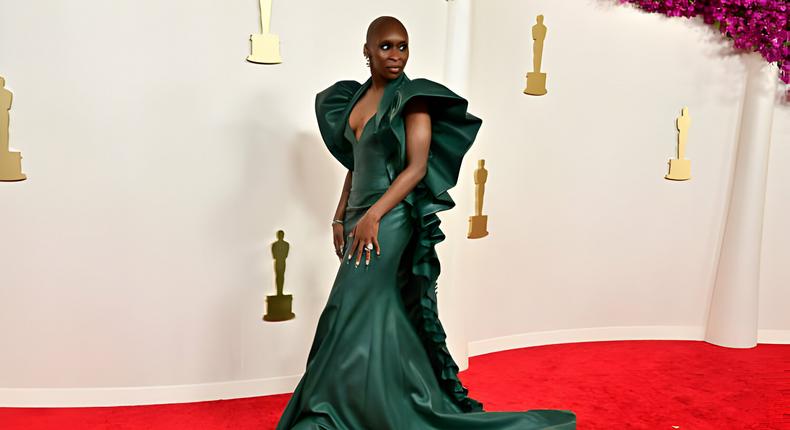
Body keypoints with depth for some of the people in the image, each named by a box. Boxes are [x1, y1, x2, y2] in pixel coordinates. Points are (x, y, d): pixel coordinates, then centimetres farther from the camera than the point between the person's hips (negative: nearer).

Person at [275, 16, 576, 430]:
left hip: (390, 220, -7)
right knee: (380, 324, 11)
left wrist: (373, 215, -22)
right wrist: (340, 217, 11)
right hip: (359, 217, 7)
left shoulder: (412, 98, -7)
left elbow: (417, 167, -15)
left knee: (355, 317, -5)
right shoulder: (356, 96, 14)